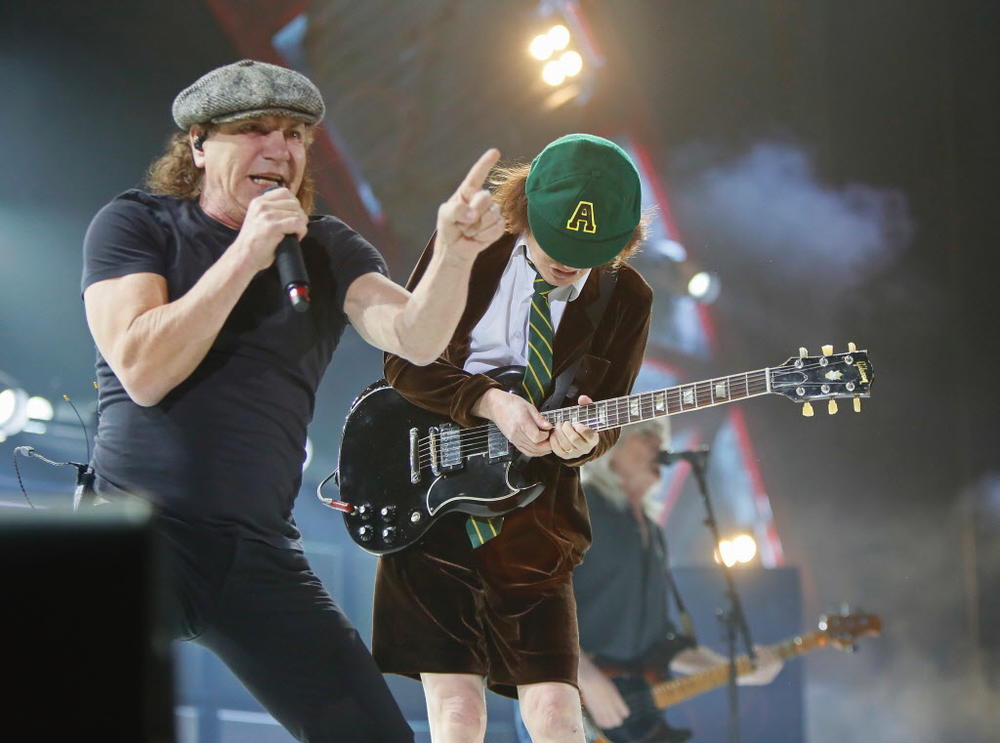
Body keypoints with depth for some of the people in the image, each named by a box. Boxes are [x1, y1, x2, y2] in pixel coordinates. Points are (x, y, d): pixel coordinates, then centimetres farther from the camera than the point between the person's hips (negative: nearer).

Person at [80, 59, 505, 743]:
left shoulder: (328, 249, 10)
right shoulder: (136, 224, 2)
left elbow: (415, 339, -8)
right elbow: (143, 372, -14)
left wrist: (454, 254, -27)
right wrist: (245, 255, -16)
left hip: (259, 551, 3)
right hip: (137, 531, -3)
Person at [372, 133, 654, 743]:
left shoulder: (626, 298, -1)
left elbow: (608, 419, 4)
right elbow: (403, 361, -2)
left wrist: (585, 438, -21)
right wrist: (489, 401, -18)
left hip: (534, 521, 1)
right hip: (429, 503, -1)